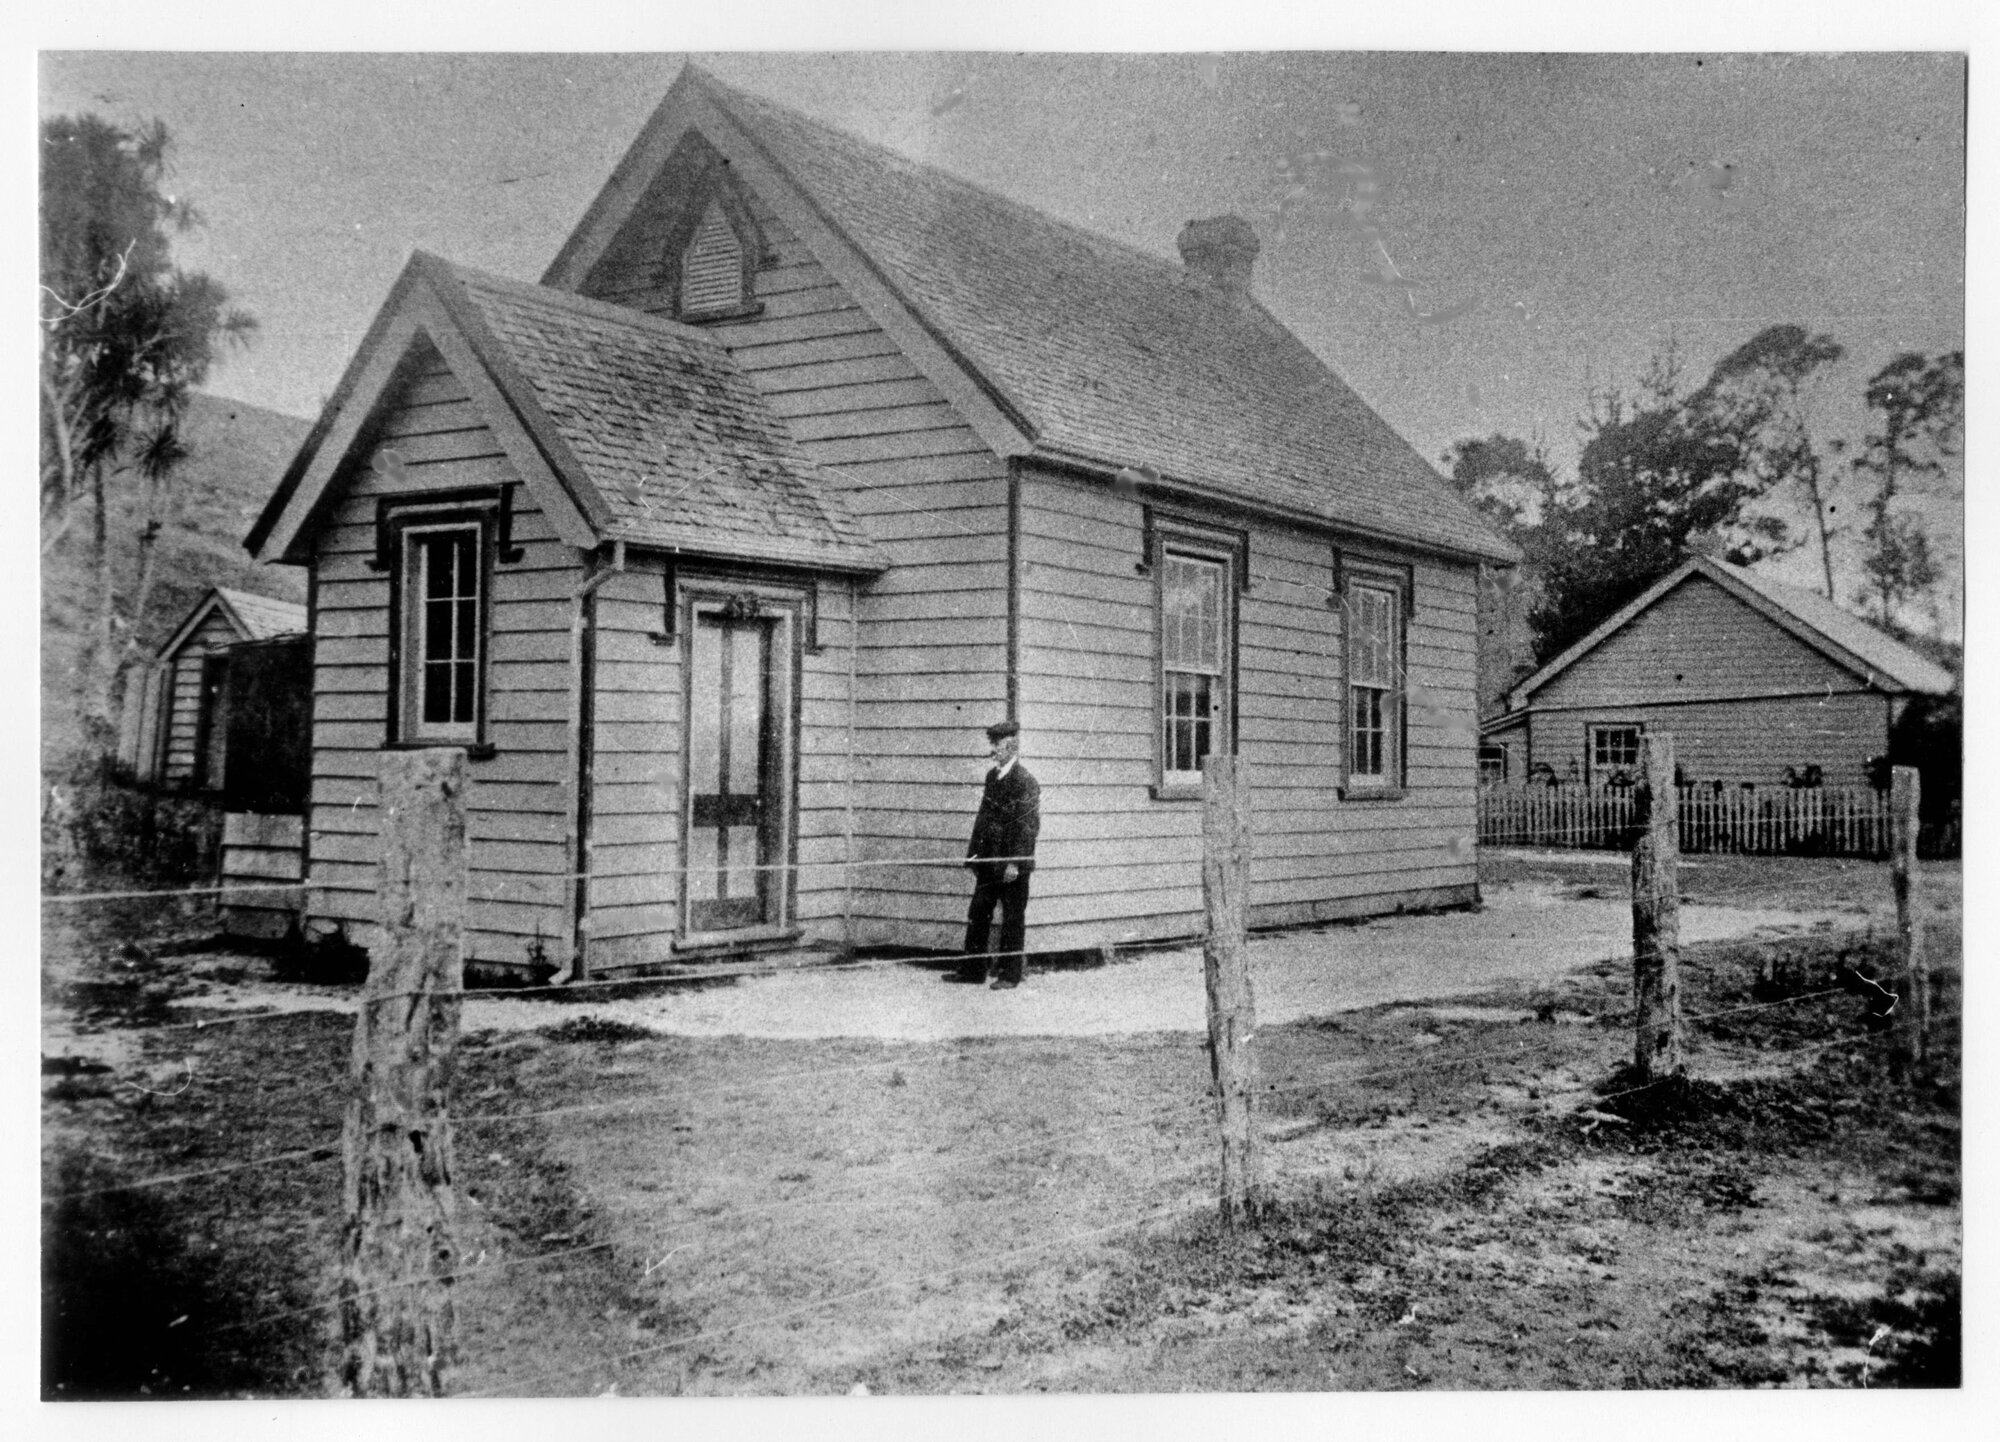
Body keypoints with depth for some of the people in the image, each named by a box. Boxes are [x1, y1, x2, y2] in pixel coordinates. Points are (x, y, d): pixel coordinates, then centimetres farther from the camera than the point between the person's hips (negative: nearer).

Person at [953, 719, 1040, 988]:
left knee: (1012, 918, 2)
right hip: (988, 860, 8)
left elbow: (1027, 825, -15)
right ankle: (972, 969, 16)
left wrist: (1015, 863, -19)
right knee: (978, 915, 9)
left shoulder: (1026, 782, -11)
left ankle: (1009, 974, 9)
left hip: (1012, 865, -8)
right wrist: (974, 854, 14)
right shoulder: (992, 776, 13)